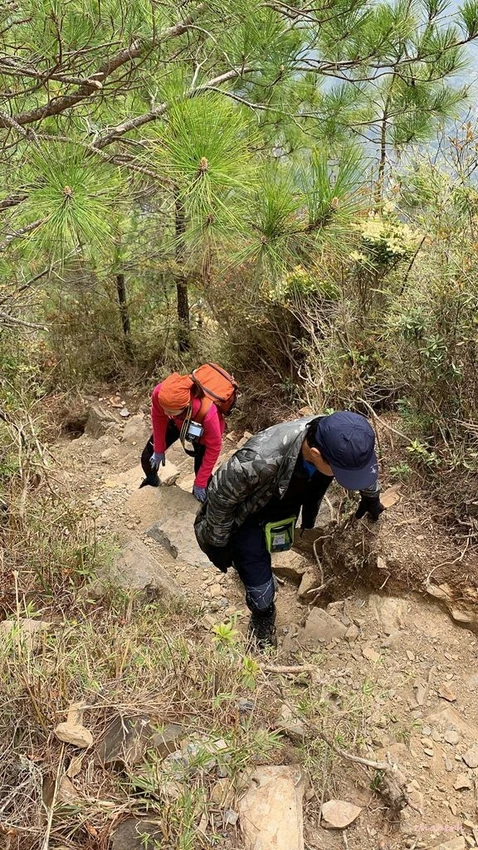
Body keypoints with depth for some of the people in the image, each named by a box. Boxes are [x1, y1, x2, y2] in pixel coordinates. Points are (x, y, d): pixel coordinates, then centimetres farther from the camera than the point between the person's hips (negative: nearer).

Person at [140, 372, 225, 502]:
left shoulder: (207, 414, -47)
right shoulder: (160, 393, -39)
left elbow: (214, 447, -29)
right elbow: (158, 418, -14)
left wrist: (200, 483, -20)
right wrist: (158, 449, -3)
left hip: (202, 431, -3)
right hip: (177, 422, 4)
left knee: (202, 477, -6)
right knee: (148, 457, 11)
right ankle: (152, 482, 47)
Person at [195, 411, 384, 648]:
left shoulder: (340, 441, -29)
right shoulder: (260, 460, -47)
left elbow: (366, 463, -3)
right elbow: (220, 495, -27)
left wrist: (371, 498, 17)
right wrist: (218, 544, -11)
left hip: (287, 506, 5)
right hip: (247, 518, -5)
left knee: (278, 546, 31)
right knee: (262, 593, -2)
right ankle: (263, 619, 32)